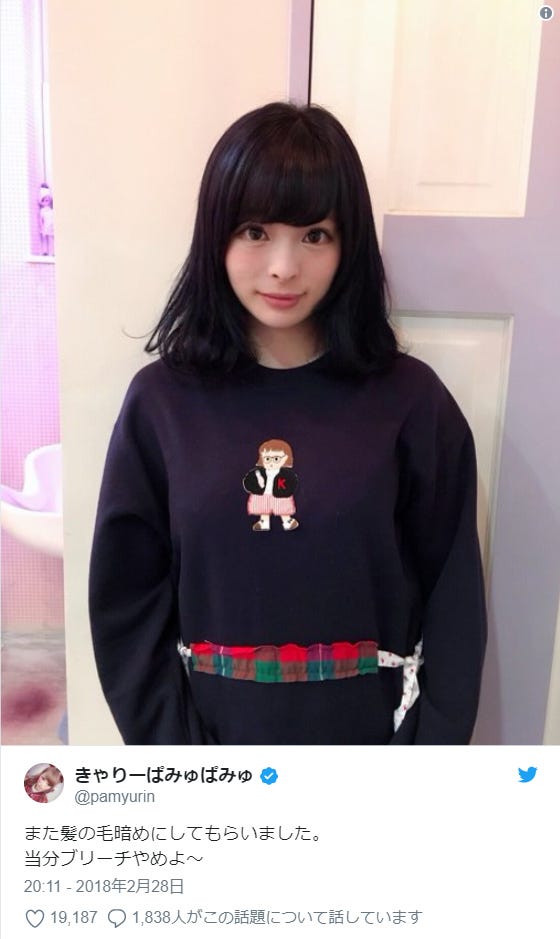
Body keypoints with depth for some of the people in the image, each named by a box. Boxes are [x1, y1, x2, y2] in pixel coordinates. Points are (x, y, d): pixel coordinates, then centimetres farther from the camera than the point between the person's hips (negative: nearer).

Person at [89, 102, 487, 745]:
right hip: (217, 736, 1)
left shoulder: (411, 402, -11)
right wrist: (168, 744, -9)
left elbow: (452, 604, -7)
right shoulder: (162, 401, -8)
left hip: (368, 736, 0)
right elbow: (127, 602, -5)